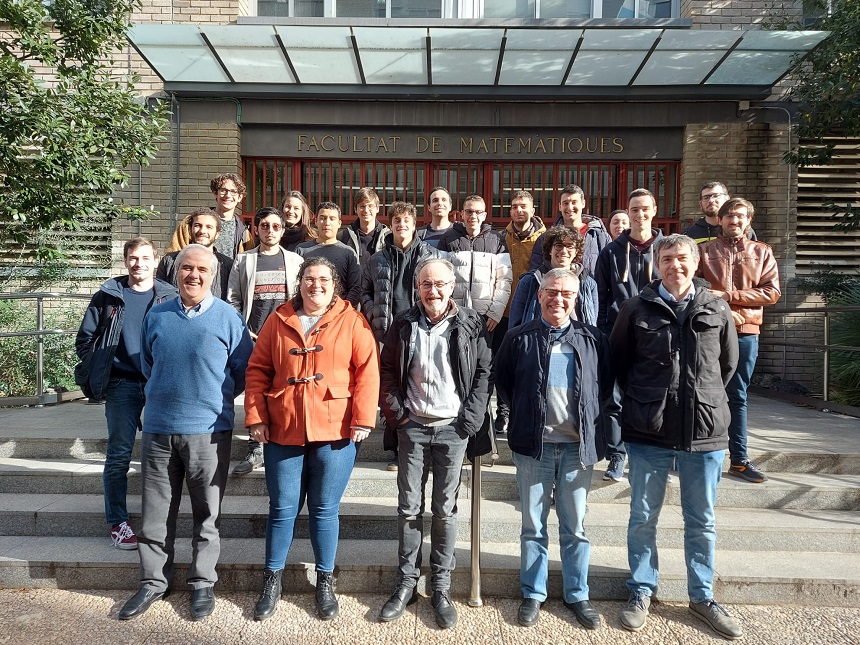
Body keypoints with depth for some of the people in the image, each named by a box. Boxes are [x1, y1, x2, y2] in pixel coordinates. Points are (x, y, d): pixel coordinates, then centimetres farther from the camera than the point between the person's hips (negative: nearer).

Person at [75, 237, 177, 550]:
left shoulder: (171, 297, 4)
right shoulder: (108, 296, 5)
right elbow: (84, 339, 11)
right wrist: (98, 372, 3)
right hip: (122, 385, 0)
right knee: (119, 455, 1)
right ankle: (117, 522, 12)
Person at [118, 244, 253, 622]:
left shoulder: (228, 318, -4)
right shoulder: (156, 316, 6)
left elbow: (244, 372, 2)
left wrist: (214, 400, 5)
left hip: (209, 430, -3)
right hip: (158, 428, 3)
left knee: (207, 513, 9)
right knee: (155, 512, 12)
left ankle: (202, 582, 25)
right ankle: (154, 581, 29)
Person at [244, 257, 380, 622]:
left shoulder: (351, 321, -1)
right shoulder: (279, 320, 6)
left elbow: (367, 371, -5)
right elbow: (258, 370, 7)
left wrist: (363, 418, -10)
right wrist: (256, 416, -1)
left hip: (334, 431, -1)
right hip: (283, 431, 2)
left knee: (325, 510, 10)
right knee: (282, 508, 11)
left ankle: (325, 582, 27)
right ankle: (272, 580, 28)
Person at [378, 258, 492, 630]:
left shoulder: (470, 325, -1)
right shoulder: (404, 324, 3)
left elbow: (484, 371, 0)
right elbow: (387, 370, 7)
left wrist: (471, 418, -7)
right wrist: (395, 413, -2)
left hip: (453, 428, -1)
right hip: (413, 427, 2)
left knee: (445, 509, 6)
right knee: (409, 507, 7)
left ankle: (441, 588, 19)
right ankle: (406, 583, 20)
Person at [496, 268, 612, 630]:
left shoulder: (593, 339, 2)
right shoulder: (519, 338, -1)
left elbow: (607, 384, 12)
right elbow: (502, 381, 9)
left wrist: (590, 417, 3)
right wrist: (525, 413, 5)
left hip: (579, 446, 1)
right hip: (534, 445, -1)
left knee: (575, 526, 12)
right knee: (533, 525, 11)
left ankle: (577, 595, 27)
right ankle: (533, 594, 25)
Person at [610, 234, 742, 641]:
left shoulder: (717, 310, 3)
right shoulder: (637, 309, -2)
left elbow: (728, 363, 16)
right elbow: (617, 360, 8)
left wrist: (704, 398, 12)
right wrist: (641, 401, 7)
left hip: (705, 431, 2)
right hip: (648, 432, -1)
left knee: (702, 521, 14)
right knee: (643, 517, 11)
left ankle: (702, 596, 32)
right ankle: (641, 591, 28)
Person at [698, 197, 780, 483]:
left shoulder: (762, 252, 10)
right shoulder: (704, 250, 4)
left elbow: (771, 292, 0)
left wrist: (728, 295, -10)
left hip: (746, 333, 2)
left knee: (737, 397, 10)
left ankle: (739, 459, 18)